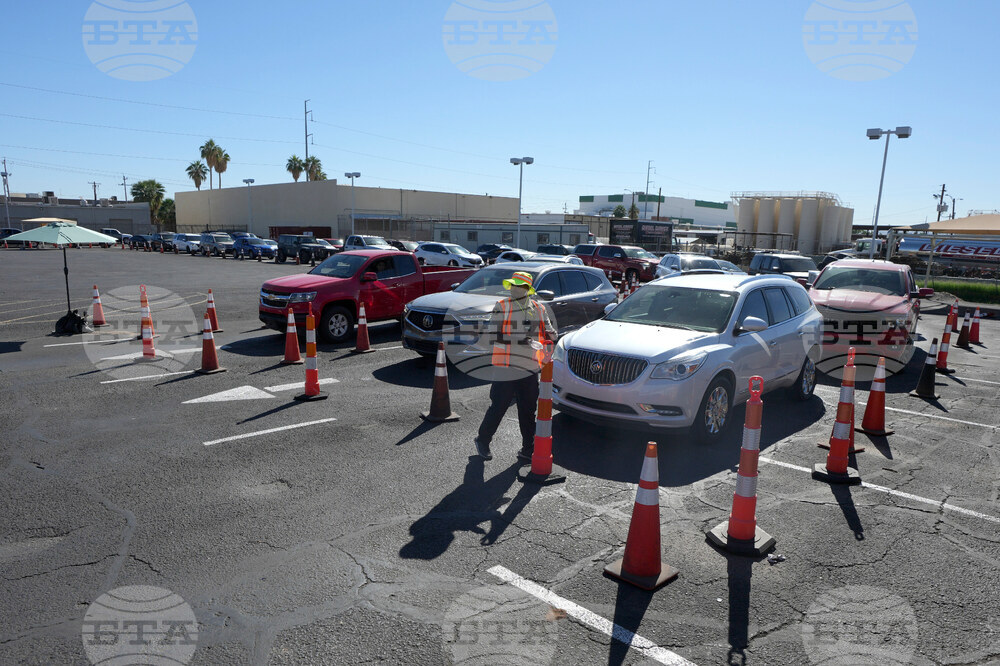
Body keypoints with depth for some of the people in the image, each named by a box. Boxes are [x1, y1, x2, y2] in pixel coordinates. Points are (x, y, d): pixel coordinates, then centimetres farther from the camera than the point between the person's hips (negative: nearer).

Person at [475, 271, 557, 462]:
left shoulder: (539, 309, 9)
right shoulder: (501, 307, -1)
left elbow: (550, 334, 17)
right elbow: (493, 334, -10)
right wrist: (519, 339, -20)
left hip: (530, 367, 3)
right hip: (506, 366, -3)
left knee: (528, 411, 8)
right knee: (498, 407, 2)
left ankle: (528, 449, 18)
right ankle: (483, 441, 23)